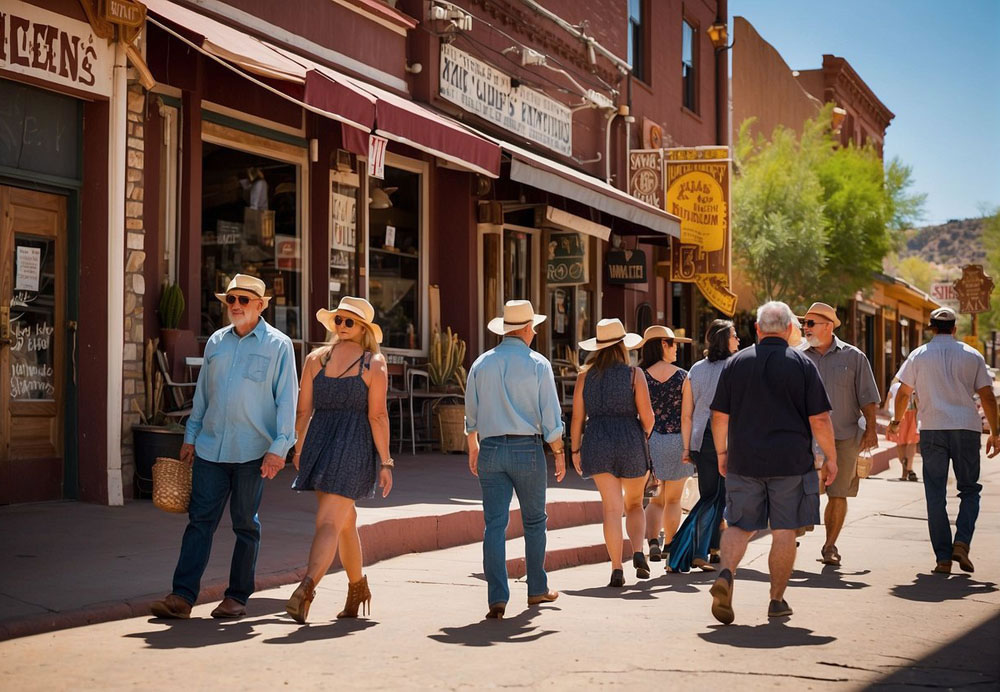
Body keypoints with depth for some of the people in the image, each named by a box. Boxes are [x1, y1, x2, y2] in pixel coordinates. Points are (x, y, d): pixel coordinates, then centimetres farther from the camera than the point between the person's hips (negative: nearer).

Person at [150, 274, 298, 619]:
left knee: (246, 525, 5)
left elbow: (286, 400, -4)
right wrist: (190, 437, 16)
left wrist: (278, 447, -11)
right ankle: (182, 596, -3)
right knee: (200, 520, -1)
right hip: (210, 448, 4)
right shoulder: (216, 342, 12)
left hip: (252, 452, -4)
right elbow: (202, 394, 18)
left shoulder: (278, 345, -2)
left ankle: (237, 597, 14)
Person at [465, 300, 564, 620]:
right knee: (534, 521, 14)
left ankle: (497, 598, -6)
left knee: (495, 524, 0)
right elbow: (550, 416, -5)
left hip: (490, 449, 2)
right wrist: (559, 453, 5)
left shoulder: (481, 364, 6)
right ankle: (537, 589, 23)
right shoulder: (537, 364, -4)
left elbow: (471, 416, 12)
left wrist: (473, 449, 25)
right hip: (527, 449, -2)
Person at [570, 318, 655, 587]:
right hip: (631, 443, -1)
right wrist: (644, 435, 15)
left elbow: (577, 418, 3)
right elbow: (647, 418, -6)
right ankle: (638, 551, -4)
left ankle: (617, 568, -5)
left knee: (612, 508, 2)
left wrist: (575, 450, 11)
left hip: (597, 443, 1)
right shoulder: (634, 375, -3)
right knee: (634, 504, 17)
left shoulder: (585, 376, 4)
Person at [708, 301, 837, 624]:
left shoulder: (736, 363, 4)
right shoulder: (802, 364, -2)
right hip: (791, 462, -2)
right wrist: (830, 457, 6)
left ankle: (726, 573, -15)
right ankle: (777, 600, 11)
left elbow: (719, 416, 6)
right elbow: (819, 419, -4)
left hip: (743, 461, 2)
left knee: (740, 525, 10)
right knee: (784, 531, 6)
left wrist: (722, 453, 18)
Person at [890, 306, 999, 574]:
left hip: (932, 430, 0)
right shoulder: (972, 355, 6)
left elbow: (903, 393, 10)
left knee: (936, 495, 4)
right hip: (967, 429, 0)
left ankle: (943, 558, 1)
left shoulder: (919, 355, 6)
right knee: (969, 489, 12)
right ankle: (962, 542, -9)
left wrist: (896, 420, 27)